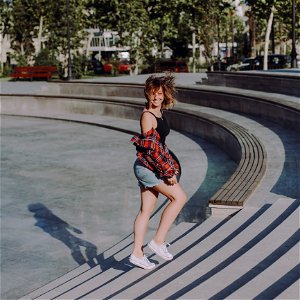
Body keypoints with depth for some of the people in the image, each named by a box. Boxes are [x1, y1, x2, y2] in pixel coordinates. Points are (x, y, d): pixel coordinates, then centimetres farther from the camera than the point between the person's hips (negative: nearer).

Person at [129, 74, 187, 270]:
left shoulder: (159, 113, 11)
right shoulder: (147, 116, -17)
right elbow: (151, 148, -22)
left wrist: (170, 166, 23)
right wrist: (168, 171, -20)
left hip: (151, 168, 9)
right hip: (148, 167, -9)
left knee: (146, 210, 10)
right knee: (179, 197, -7)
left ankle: (137, 253, 16)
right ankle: (159, 241, -1)